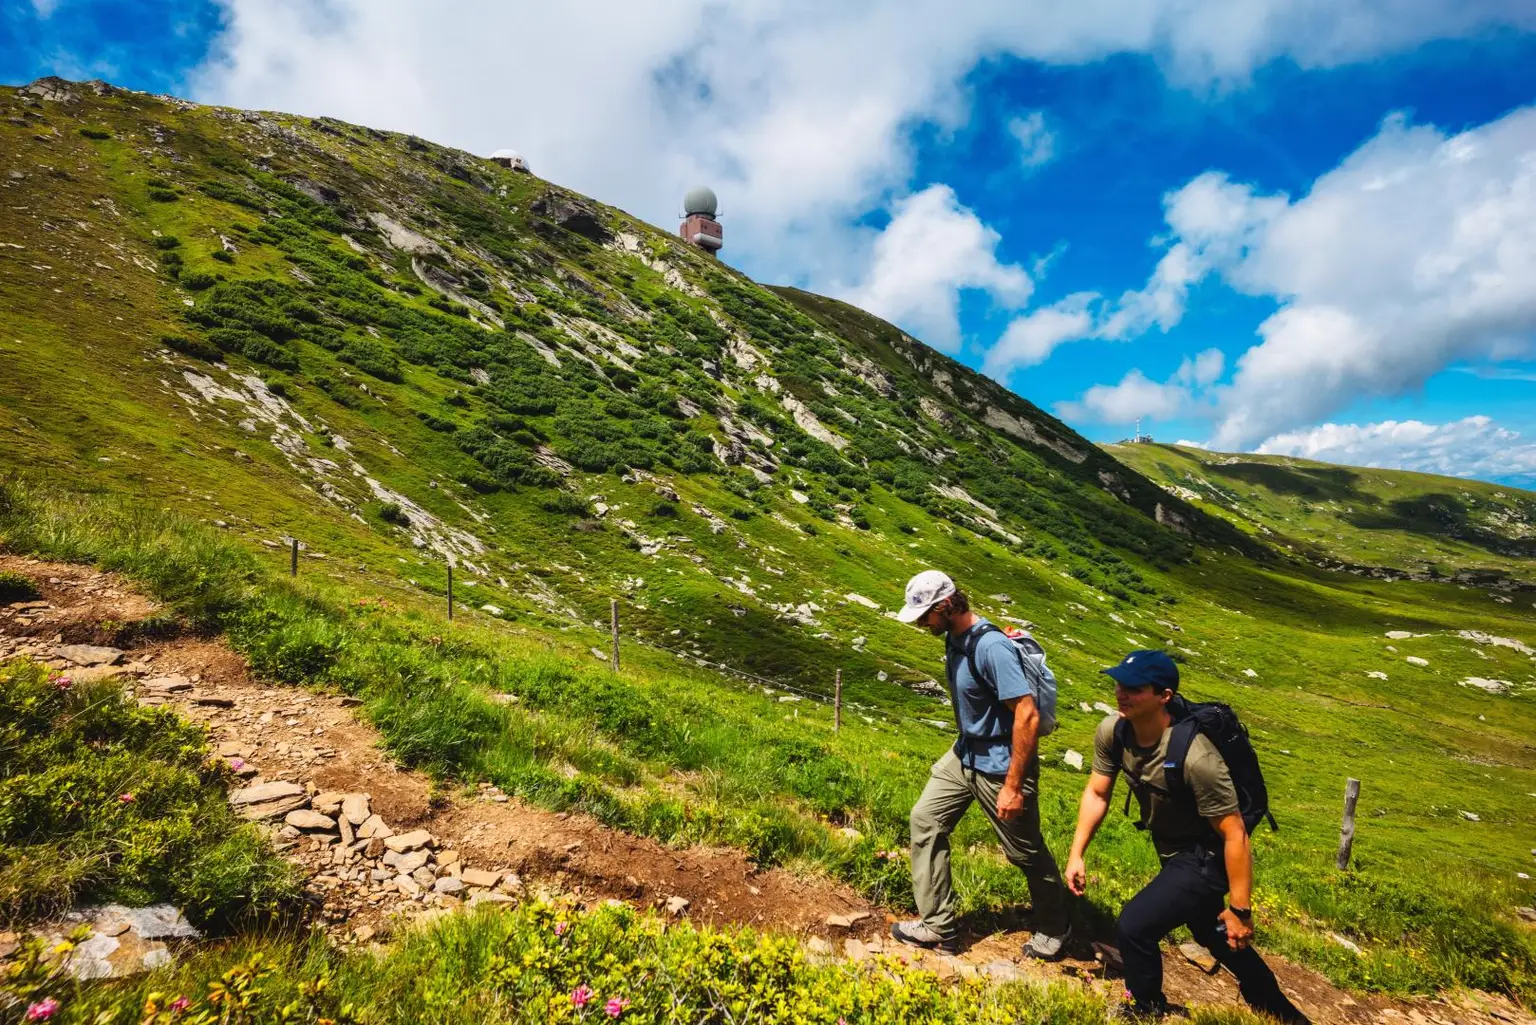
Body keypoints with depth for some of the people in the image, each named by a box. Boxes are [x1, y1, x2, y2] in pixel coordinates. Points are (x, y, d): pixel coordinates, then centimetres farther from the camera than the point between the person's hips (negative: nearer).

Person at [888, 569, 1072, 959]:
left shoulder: (992, 647, -29)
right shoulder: (954, 639, -1)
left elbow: (1028, 715, -29)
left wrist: (1014, 786, -25)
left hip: (1000, 764, -8)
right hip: (964, 753, 9)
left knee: (1026, 852, 11)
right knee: (926, 819, 7)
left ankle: (1053, 931, 37)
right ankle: (938, 927, 18)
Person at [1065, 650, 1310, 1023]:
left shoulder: (1194, 757, -37)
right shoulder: (1112, 732, -18)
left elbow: (1234, 835, -28)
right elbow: (1097, 793, -4)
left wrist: (1240, 910, -21)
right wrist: (1076, 854, -8)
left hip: (1205, 858, -8)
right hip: (1172, 850, 8)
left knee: (1134, 925, -16)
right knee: (1213, 934, 28)